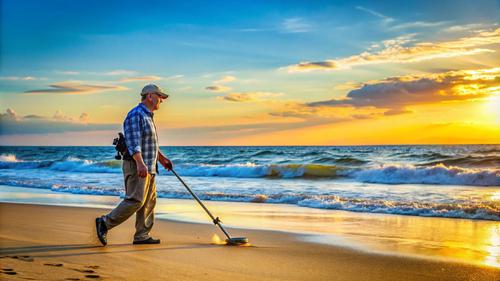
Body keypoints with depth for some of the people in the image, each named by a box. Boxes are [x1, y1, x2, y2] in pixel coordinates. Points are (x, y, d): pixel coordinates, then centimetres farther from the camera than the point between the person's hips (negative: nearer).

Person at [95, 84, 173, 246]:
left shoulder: (148, 116, 19)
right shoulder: (135, 115, -13)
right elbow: (133, 143, -23)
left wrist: (162, 158, 37)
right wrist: (140, 163, -33)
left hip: (148, 168, 10)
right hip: (137, 167, -10)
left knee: (149, 202, 9)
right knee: (135, 201, -13)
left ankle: (142, 236, 13)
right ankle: (104, 223, -4)